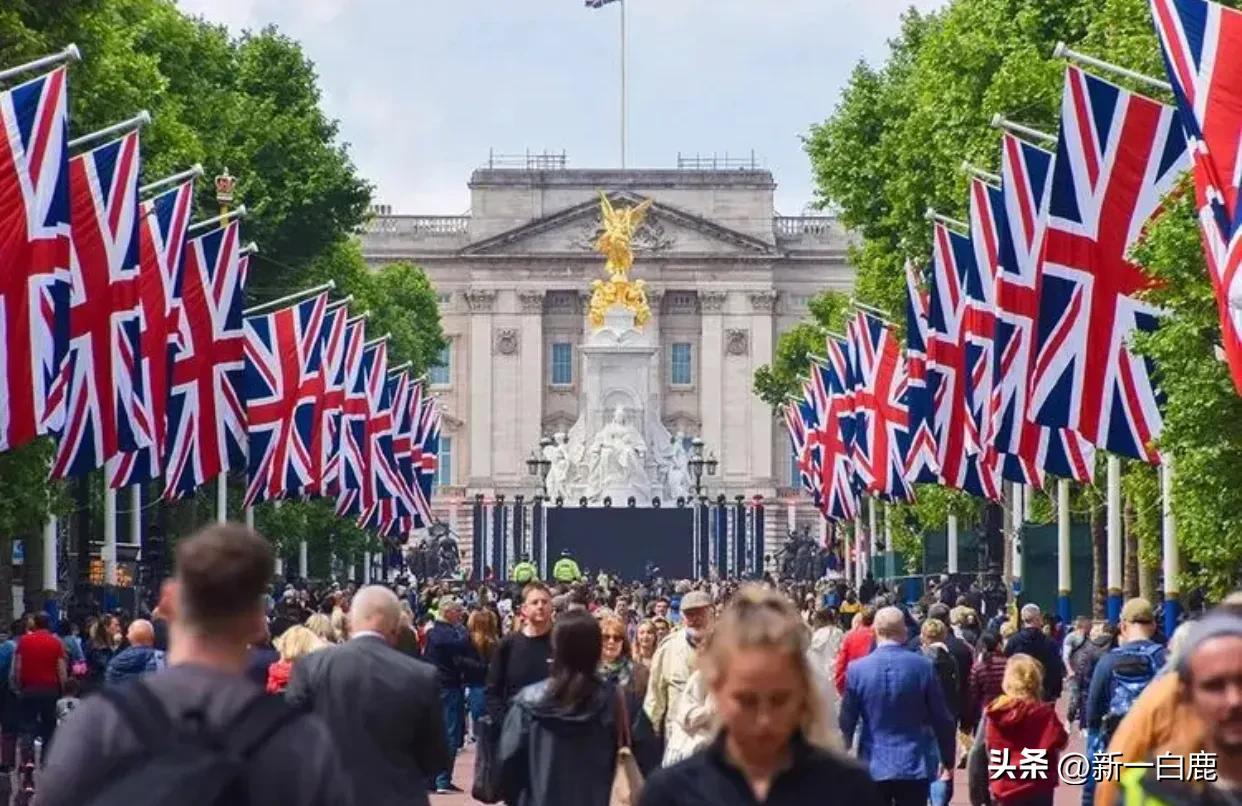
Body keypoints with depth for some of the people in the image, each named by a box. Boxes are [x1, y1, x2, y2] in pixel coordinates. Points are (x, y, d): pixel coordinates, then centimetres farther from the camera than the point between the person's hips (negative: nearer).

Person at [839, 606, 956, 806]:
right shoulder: (923, 666, -5)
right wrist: (947, 758, 14)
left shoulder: (857, 669, -6)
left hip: (872, 767, 0)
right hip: (913, 767, 0)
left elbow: (847, 723, -1)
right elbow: (941, 719, 0)